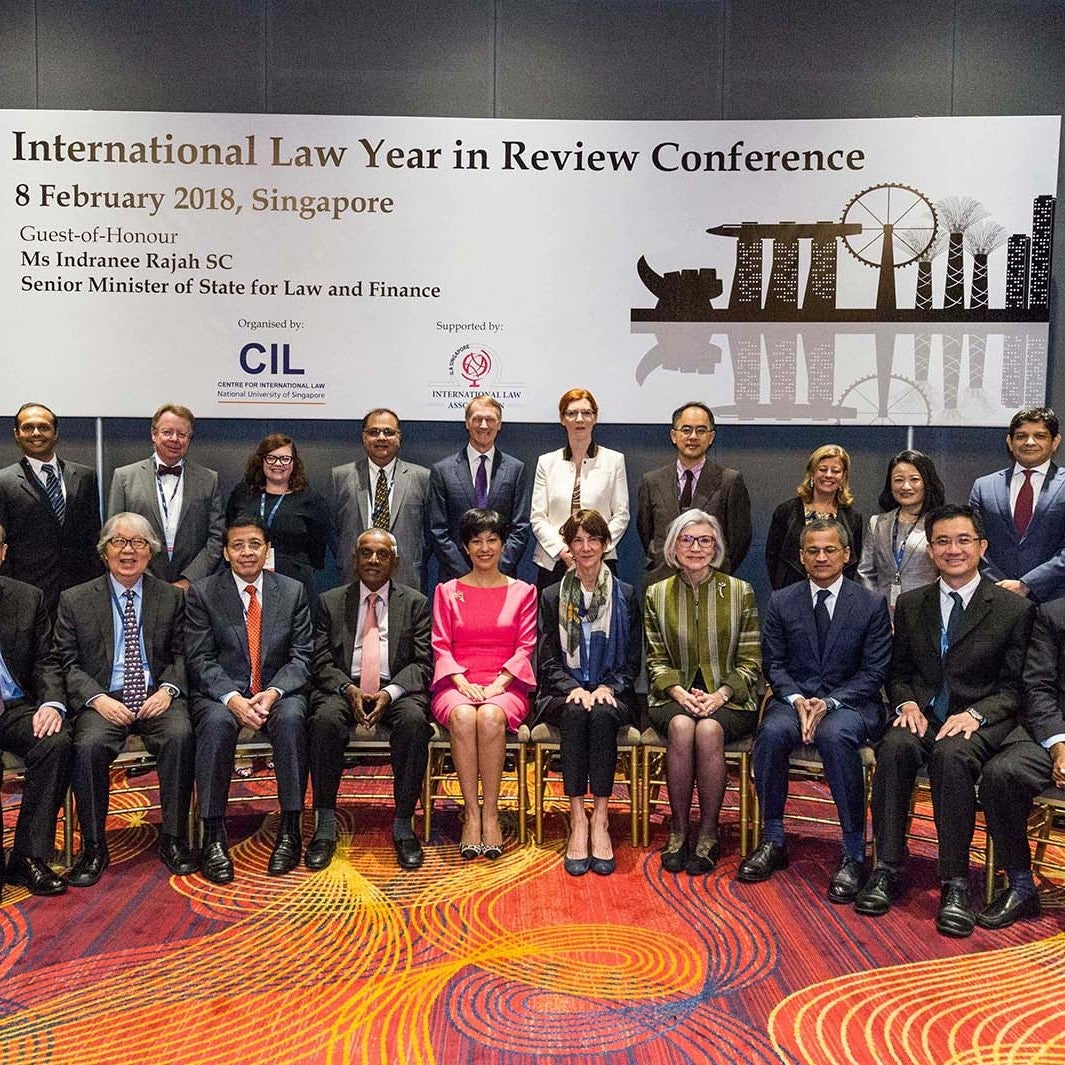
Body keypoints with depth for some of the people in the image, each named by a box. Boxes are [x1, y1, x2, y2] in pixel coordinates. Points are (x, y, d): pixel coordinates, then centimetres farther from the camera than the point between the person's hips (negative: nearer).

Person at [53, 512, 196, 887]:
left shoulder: (171, 597, 10)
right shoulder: (75, 600, 7)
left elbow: (179, 655, 11)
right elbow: (67, 662, 5)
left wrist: (167, 690, -10)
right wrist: (98, 699, -12)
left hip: (155, 697, 1)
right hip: (103, 699, 0)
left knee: (180, 735, -30)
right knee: (89, 745, -31)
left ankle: (173, 839, -17)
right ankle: (93, 848, -13)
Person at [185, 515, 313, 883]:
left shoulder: (293, 592, 7)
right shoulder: (202, 594, 3)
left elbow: (301, 657, 2)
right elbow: (201, 660, -4)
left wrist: (273, 692, -17)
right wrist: (232, 698, -21)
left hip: (278, 691, 1)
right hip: (220, 693, -1)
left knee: (291, 718, -33)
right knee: (217, 723, -35)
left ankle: (290, 831, -23)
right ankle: (213, 836, -26)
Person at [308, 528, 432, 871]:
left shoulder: (416, 603, 11)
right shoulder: (331, 602, 13)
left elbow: (422, 663, 3)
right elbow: (322, 661, 6)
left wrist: (389, 692, -15)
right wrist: (348, 689, -14)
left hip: (397, 691, -1)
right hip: (344, 688, 1)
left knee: (414, 720, -34)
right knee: (325, 719, -33)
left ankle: (403, 825, -22)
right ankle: (325, 826, -21)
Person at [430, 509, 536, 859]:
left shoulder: (523, 592, 15)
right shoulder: (447, 591, 16)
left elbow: (525, 646, 5)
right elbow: (441, 645, 7)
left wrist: (497, 684, -11)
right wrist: (462, 682, -11)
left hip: (505, 685, 0)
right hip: (457, 683, 1)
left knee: (491, 716, -36)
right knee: (463, 716, -35)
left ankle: (490, 812, -27)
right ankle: (471, 812, -28)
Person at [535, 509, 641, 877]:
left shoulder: (625, 596, 11)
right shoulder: (552, 597, 11)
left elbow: (633, 660, 7)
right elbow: (548, 660, 4)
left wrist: (607, 688, -11)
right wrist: (574, 688, -14)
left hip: (611, 693, 0)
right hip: (563, 694, 0)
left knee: (603, 715, -34)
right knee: (576, 714, -34)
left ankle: (600, 817, -32)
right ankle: (577, 817, -32)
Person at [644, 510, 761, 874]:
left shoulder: (740, 592, 4)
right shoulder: (657, 595, 8)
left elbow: (750, 662, 2)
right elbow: (657, 662, 7)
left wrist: (720, 694, -14)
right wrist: (680, 693, -12)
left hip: (728, 699, -1)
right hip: (674, 697, 1)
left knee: (709, 730, -34)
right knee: (681, 727, -33)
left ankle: (708, 833, -17)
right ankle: (678, 831, -18)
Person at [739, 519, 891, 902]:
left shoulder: (872, 604, 3)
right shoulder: (781, 602, 8)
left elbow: (873, 672, -1)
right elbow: (774, 665, 6)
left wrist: (829, 703, -16)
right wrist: (797, 700, -14)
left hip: (851, 702, -2)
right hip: (795, 698, 2)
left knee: (835, 735, -36)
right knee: (772, 732, -32)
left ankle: (853, 854, -26)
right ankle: (773, 839, -16)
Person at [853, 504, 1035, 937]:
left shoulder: (1015, 608, 3)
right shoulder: (910, 604, 13)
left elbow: (1012, 687, 2)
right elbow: (898, 671, 18)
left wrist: (975, 714, -16)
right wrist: (907, 703, -4)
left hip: (981, 720, -3)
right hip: (924, 714, 3)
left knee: (951, 754, -36)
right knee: (895, 747, -31)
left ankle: (955, 882, -26)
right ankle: (886, 869, -24)